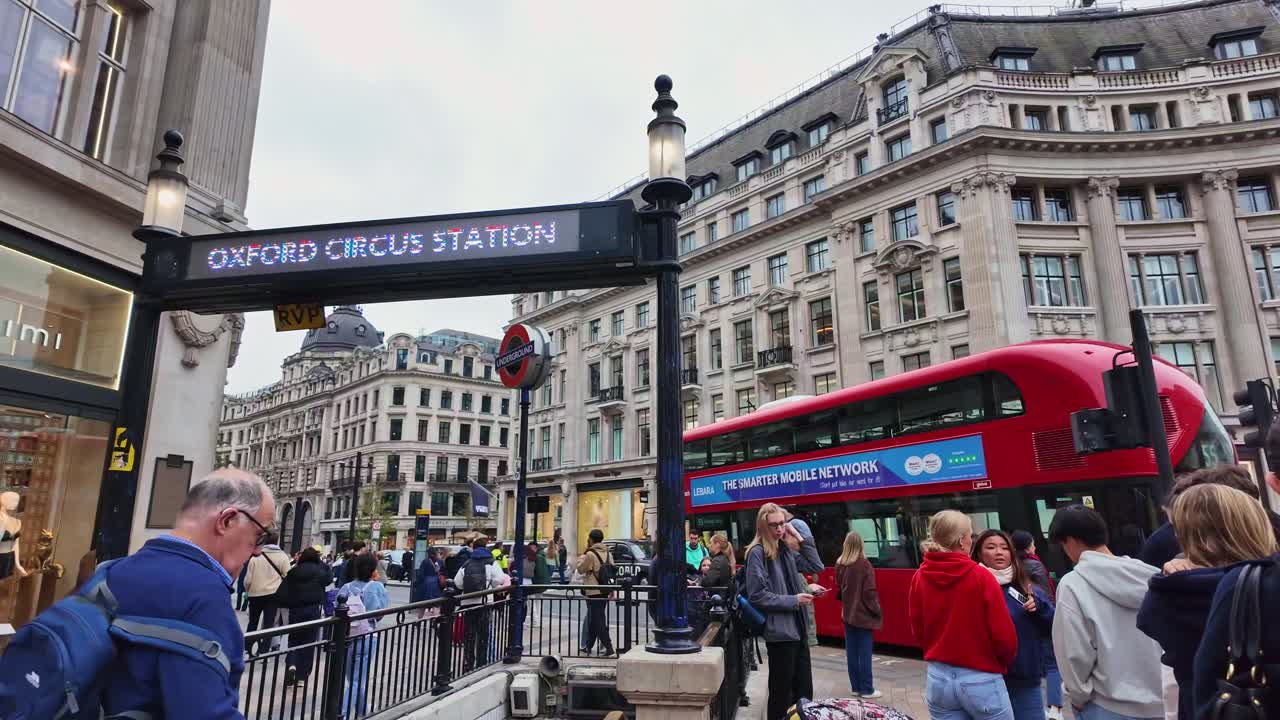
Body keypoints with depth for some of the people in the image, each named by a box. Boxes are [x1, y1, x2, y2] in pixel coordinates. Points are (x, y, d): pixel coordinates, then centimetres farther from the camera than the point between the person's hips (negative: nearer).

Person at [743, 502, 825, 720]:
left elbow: (816, 567, 10)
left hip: (797, 628, 7)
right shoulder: (757, 553, -13)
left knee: (804, 691, 15)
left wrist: (800, 538, 2)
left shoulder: (786, 549, 10)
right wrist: (793, 601, -16)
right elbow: (757, 596, -17)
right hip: (779, 632, -7)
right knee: (781, 693, 3)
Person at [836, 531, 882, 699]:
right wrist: (877, 611, -3)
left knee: (851, 651, 10)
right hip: (863, 614, -5)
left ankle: (856, 686, 18)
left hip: (847, 614, 5)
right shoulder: (864, 564, -15)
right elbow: (870, 592, -13)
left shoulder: (840, 565, 2)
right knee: (864, 652, 0)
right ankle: (867, 689, 4)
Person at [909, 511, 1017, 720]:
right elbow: (1003, 635, -11)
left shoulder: (920, 578, -3)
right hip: (981, 680, -3)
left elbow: (918, 630, 6)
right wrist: (1004, 663, 9)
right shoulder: (982, 577, -15)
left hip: (938, 678, 4)